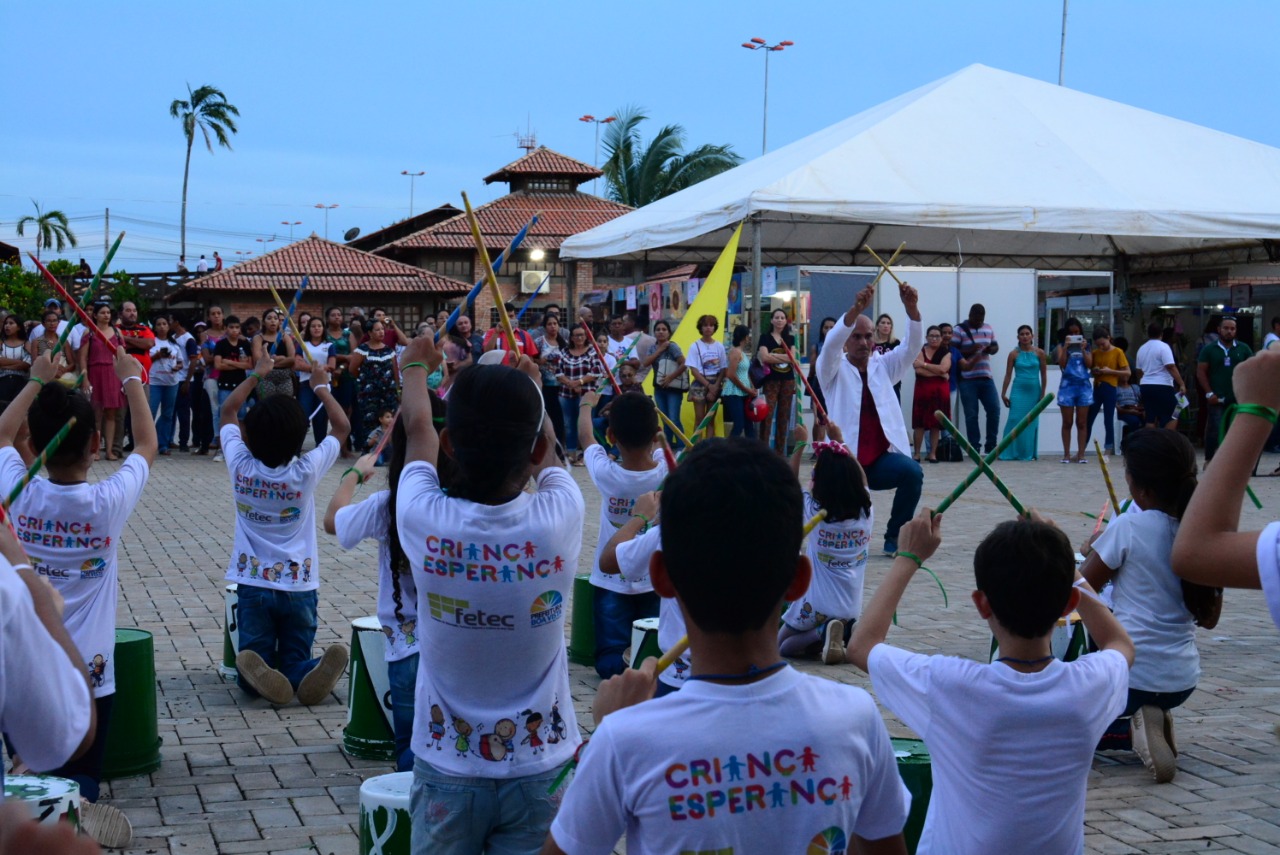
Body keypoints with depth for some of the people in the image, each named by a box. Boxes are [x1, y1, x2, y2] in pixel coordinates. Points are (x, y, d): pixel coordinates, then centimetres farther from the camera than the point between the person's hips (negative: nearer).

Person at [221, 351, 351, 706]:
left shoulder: (241, 466, -8)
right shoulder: (306, 471, -12)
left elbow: (228, 411, 11)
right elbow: (341, 426, 3)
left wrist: (255, 375, 20)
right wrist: (322, 388, 14)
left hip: (253, 583, 1)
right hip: (298, 585, -1)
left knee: (253, 658, 5)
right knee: (296, 659, 6)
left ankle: (258, 676, -31)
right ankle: (305, 676, -30)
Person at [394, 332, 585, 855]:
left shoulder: (426, 522, -18)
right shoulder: (559, 519, -18)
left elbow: (418, 431, 5)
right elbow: (547, 450, 6)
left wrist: (416, 368, 25)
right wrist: (529, 385, 27)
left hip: (446, 767, 0)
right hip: (539, 767, 0)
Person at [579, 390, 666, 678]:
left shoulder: (605, 474, -19)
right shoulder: (667, 471, -15)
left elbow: (585, 438, 3)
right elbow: (654, 441, 9)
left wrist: (587, 404, 22)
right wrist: (638, 412, 27)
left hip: (611, 582, -2)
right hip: (655, 582, 2)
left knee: (609, 662, 2)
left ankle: (620, 667, -23)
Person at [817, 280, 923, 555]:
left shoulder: (883, 366, 13)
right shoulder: (834, 370, 3)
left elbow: (913, 346, -2)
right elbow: (830, 344, -19)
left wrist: (911, 308, -21)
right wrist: (856, 309, -35)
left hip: (881, 458, 2)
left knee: (912, 472, -28)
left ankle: (894, 537, -8)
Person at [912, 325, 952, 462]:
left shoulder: (946, 353, 8)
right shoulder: (920, 351, 4)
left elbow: (943, 368, -11)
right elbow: (918, 370, -12)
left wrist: (924, 364, -9)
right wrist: (939, 374, -12)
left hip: (939, 391, 1)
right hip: (922, 390, -1)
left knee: (936, 424, 1)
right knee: (919, 424, -3)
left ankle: (933, 453, 7)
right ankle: (916, 453, 2)